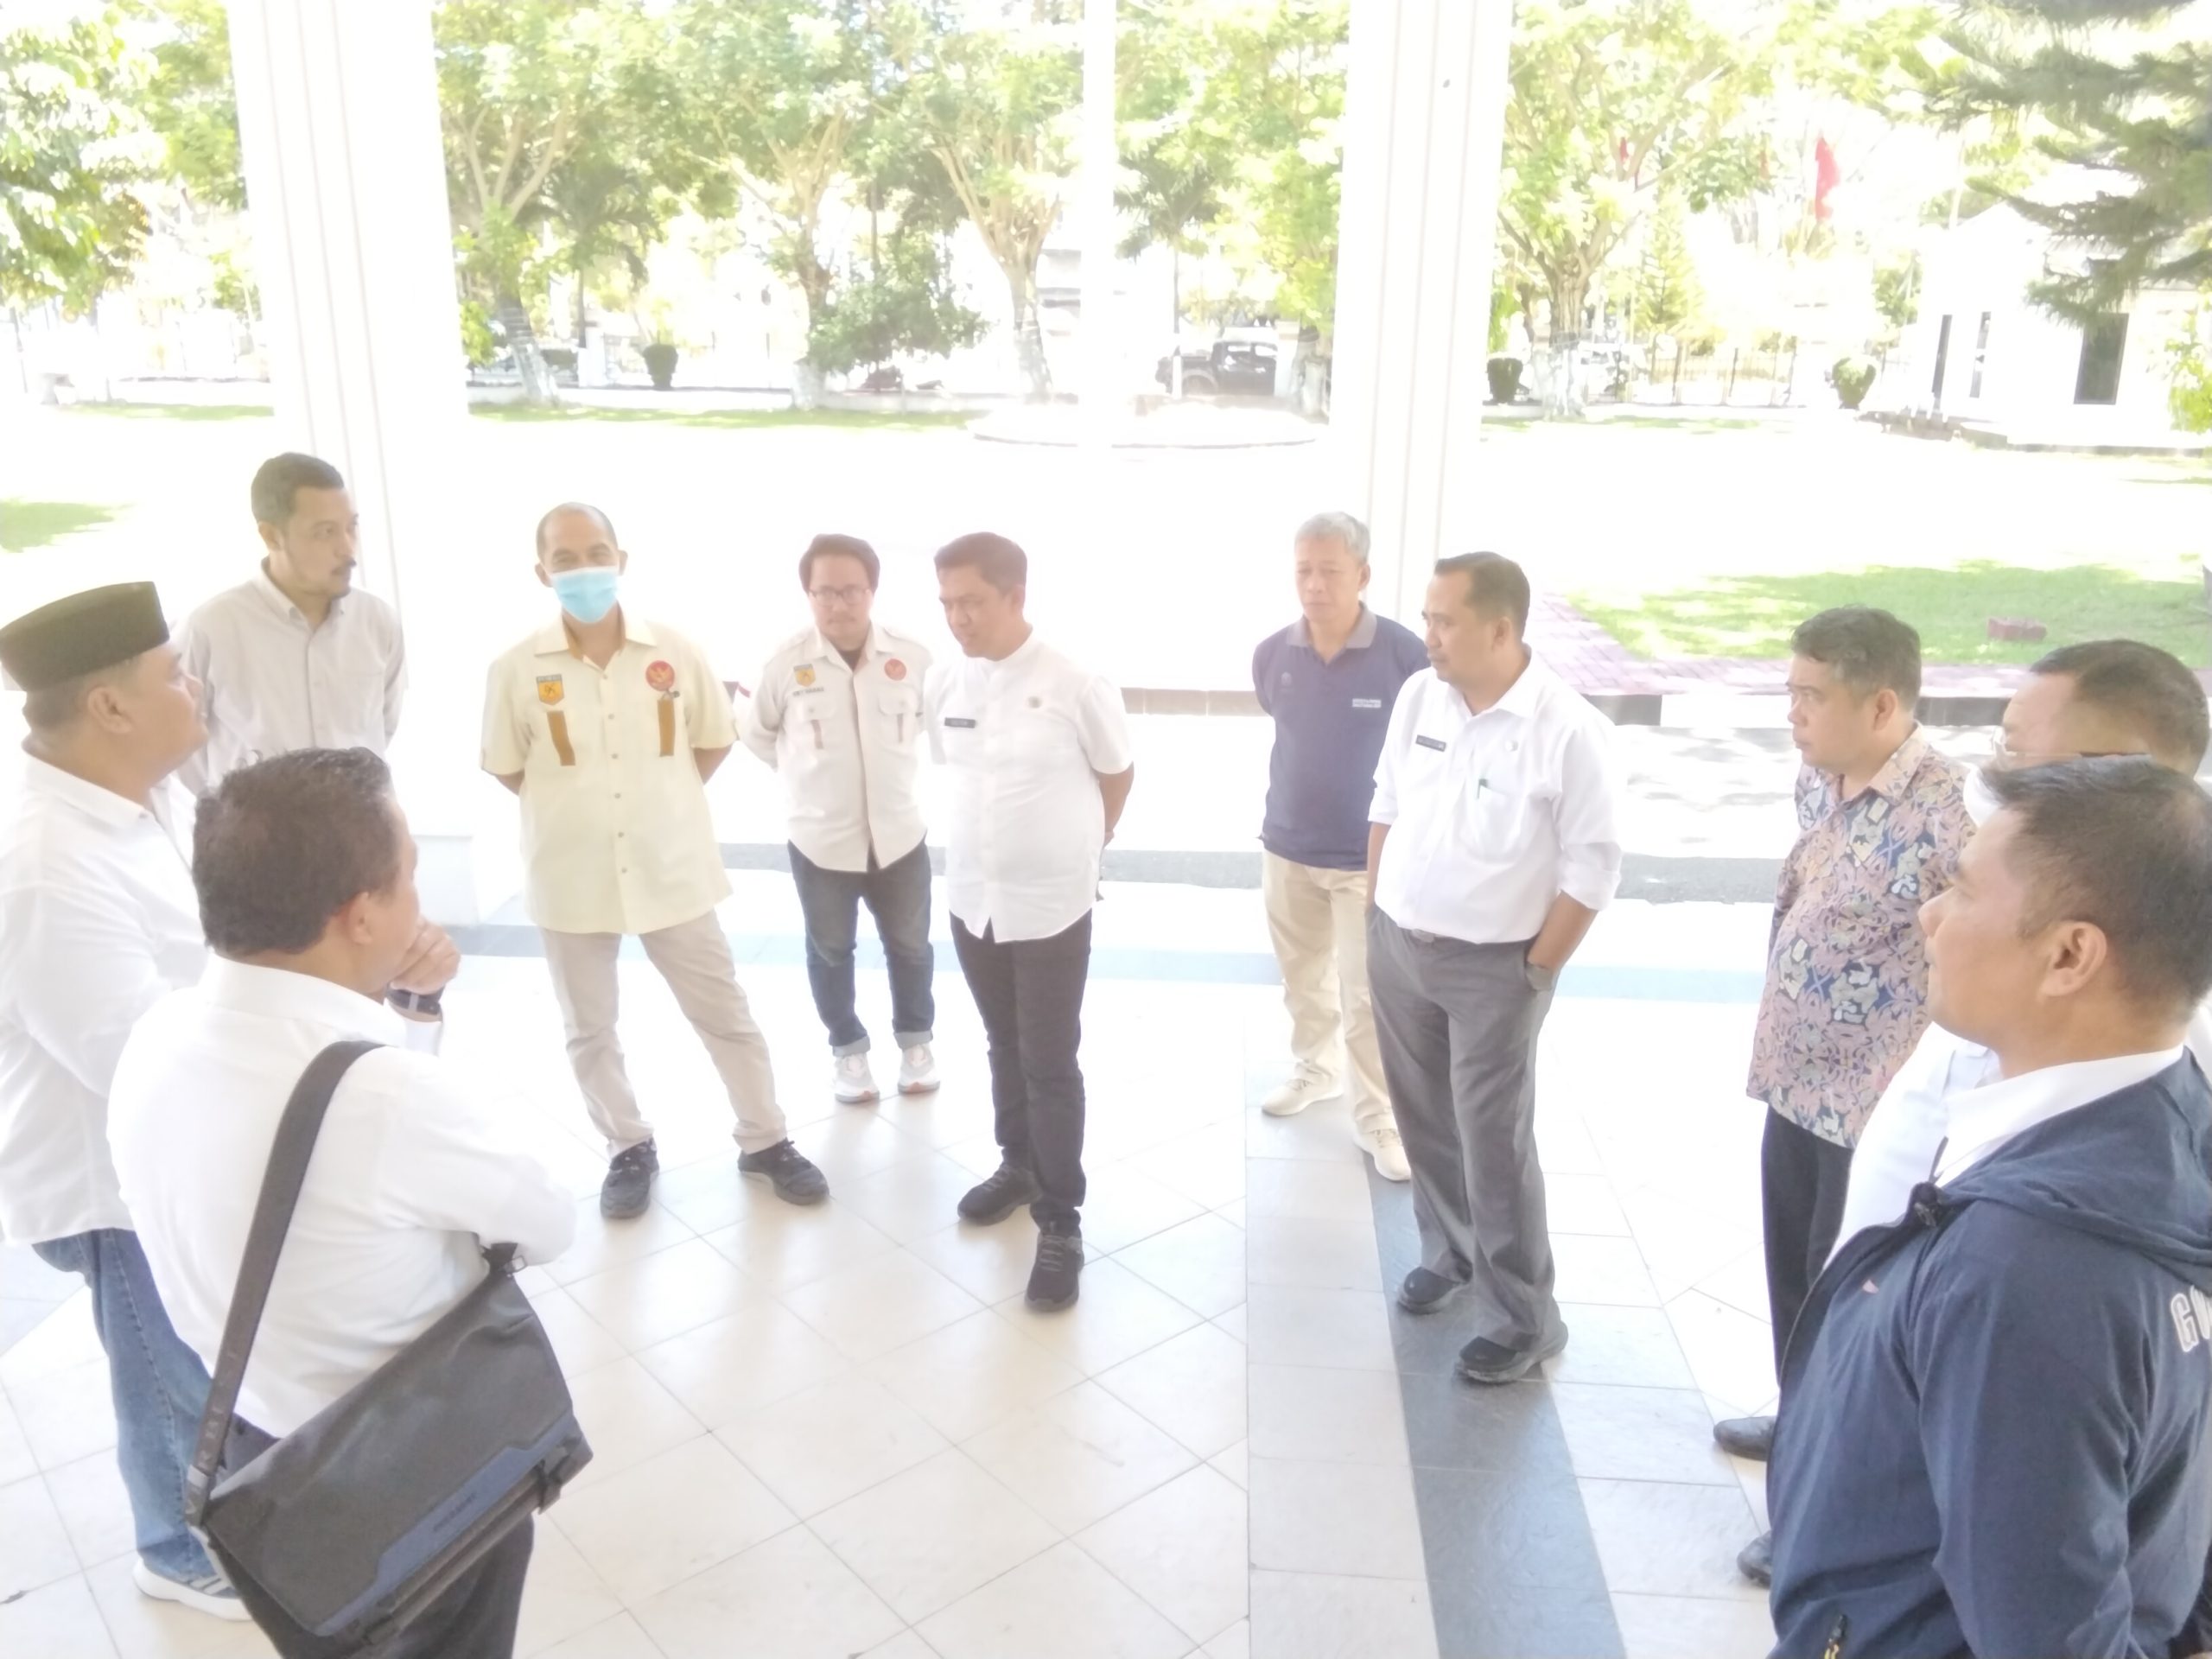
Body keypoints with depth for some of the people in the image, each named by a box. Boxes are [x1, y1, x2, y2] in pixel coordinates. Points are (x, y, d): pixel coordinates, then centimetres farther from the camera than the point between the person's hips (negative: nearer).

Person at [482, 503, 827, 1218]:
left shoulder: (674, 652, -7)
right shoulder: (518, 670, -9)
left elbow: (715, 739, 8)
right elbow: (506, 766, 5)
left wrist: (662, 800, 5)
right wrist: (576, 809, 1)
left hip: (673, 870, 0)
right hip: (572, 879, 0)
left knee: (724, 1013, 10)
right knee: (590, 1029, 14)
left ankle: (765, 1141, 26)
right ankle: (629, 1149, 34)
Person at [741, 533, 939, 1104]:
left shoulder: (912, 657, -13)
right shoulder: (787, 661, -15)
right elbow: (757, 733, 3)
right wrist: (807, 774, 9)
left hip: (899, 835, 1)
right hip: (820, 840, -1)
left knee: (909, 947, 18)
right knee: (831, 951, 17)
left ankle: (916, 1040, 42)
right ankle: (847, 1047, 40)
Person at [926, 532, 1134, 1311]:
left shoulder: (1076, 686, -16)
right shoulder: (943, 683, -3)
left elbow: (1118, 776, -1)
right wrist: (1001, 839, 10)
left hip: (1051, 907, -4)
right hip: (971, 898, 5)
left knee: (1051, 1065, 2)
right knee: (1005, 1048, 20)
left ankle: (1061, 1223, 13)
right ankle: (1018, 1165, 40)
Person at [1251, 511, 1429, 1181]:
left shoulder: (1404, 655, -18)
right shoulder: (1271, 655, -7)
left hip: (1369, 858, -4)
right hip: (1286, 850, 4)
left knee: (1368, 998, 2)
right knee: (1303, 980, 21)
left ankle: (1378, 1118, 18)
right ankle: (1315, 1069, 44)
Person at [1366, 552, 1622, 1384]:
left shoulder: (1569, 730, -19)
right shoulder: (1418, 696, -2)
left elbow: (1592, 870, -14)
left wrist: (1533, 974, -11)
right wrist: (1376, 914, 11)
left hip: (1490, 969, -5)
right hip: (1395, 946, 5)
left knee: (1495, 1143, 1)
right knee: (1426, 1123, 18)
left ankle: (1523, 1318, 18)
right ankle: (1449, 1250, 41)